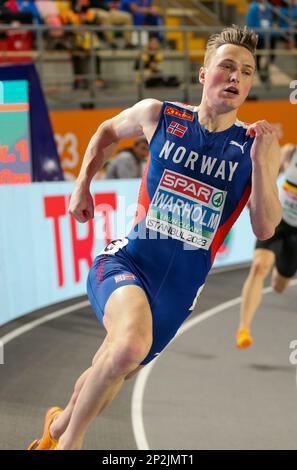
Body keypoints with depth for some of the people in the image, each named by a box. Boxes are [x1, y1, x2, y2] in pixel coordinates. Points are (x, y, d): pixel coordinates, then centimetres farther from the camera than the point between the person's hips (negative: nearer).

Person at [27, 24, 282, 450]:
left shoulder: (256, 147, -1)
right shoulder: (158, 115, -1)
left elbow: (265, 229, -8)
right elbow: (108, 132, 20)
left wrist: (261, 163, -19)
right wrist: (82, 186, 12)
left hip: (180, 287, 3)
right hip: (129, 260, -3)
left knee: (111, 372, 17)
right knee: (131, 345, -33)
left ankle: (60, 423, 48)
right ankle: (68, 440, -11)